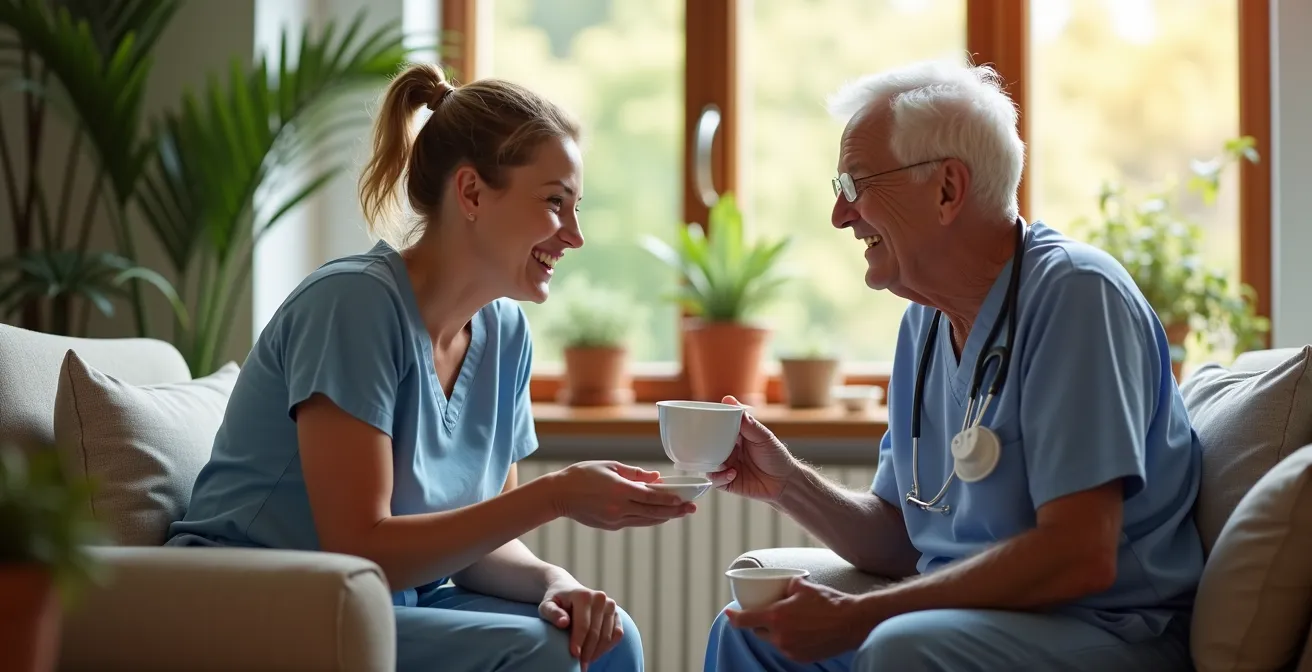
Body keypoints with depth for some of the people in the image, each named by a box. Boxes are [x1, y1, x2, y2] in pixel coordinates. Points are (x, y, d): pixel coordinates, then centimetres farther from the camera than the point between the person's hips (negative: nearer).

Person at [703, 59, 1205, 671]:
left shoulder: (1072, 294, -16)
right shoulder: (925, 322, 10)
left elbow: (1079, 556, -24)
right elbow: (901, 543, 16)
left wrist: (855, 616, -22)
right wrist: (788, 484, -3)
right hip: (972, 616, 8)